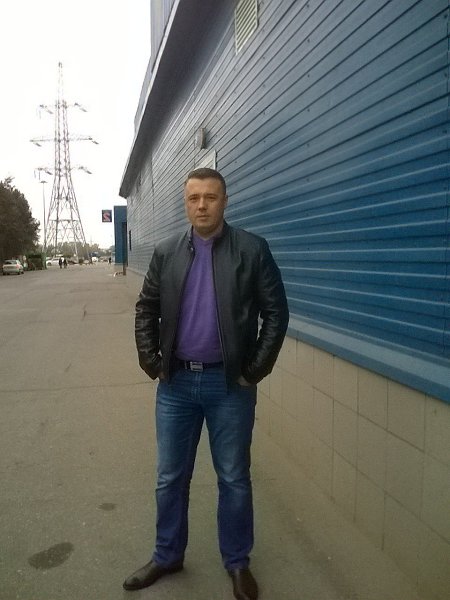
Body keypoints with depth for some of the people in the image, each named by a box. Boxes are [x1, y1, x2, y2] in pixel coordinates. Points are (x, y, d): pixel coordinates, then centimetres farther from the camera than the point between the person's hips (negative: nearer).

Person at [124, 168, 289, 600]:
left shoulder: (252, 250, -5)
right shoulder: (166, 253, 4)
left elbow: (276, 313, -5)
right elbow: (146, 309, 10)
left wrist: (256, 370, -8)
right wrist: (151, 362, 2)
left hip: (230, 384, -3)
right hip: (176, 382, 3)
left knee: (234, 479, 11)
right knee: (170, 477, 15)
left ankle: (237, 562, 32)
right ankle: (167, 555, 36)